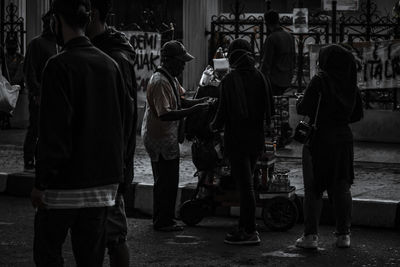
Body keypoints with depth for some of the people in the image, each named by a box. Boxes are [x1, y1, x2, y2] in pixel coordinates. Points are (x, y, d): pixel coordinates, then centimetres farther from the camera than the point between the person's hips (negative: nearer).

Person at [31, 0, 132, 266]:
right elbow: (124, 117, 13)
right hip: (104, 181, 6)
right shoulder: (110, 65, 8)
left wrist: (42, 182, -12)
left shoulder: (59, 66, -13)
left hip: (66, 183, -6)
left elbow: (54, 130, -17)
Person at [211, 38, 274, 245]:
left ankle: (250, 232, -4)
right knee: (246, 183, 15)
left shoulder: (229, 80, -13)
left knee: (245, 185, -5)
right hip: (256, 137, 6)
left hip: (236, 138, -6)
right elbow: (269, 108, 8)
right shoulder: (259, 77, 4)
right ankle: (244, 227, 20)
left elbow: (223, 110, -13)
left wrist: (215, 125, 7)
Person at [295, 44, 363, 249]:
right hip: (343, 138, 5)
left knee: (313, 188, 2)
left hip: (320, 138, -5)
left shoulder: (320, 80, -14)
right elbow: (357, 114, 11)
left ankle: (311, 235, -1)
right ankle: (343, 234, 13)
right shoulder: (350, 83, 4)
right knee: (341, 188, 11)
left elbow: (304, 109, -16)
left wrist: (299, 102, 6)